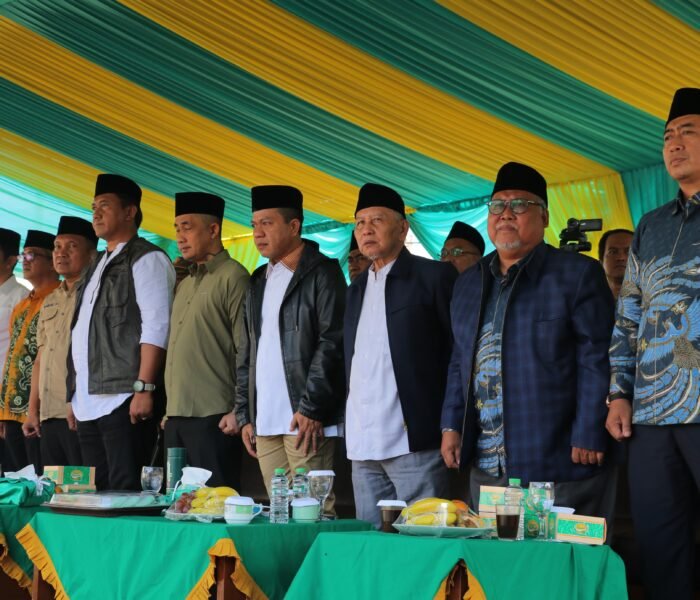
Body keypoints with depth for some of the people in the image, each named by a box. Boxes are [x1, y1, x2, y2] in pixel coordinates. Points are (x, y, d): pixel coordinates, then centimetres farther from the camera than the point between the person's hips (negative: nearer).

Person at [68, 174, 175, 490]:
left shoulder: (146, 259, -4)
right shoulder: (97, 265, 22)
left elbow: (155, 327, -14)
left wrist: (144, 389, -20)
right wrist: (76, 393, 17)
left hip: (124, 400, -9)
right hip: (88, 403, 9)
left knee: (125, 492, -9)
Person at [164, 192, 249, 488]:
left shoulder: (232, 277, -5)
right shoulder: (185, 285, 20)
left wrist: (239, 411, -17)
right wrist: (169, 410, 17)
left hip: (214, 418, -8)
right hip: (176, 418, 8)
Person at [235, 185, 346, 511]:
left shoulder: (322, 273, -2)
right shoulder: (259, 281, 20)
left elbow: (331, 343, -10)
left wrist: (312, 409, -15)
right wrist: (245, 415, 14)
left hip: (305, 421, -7)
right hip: (265, 423, 7)